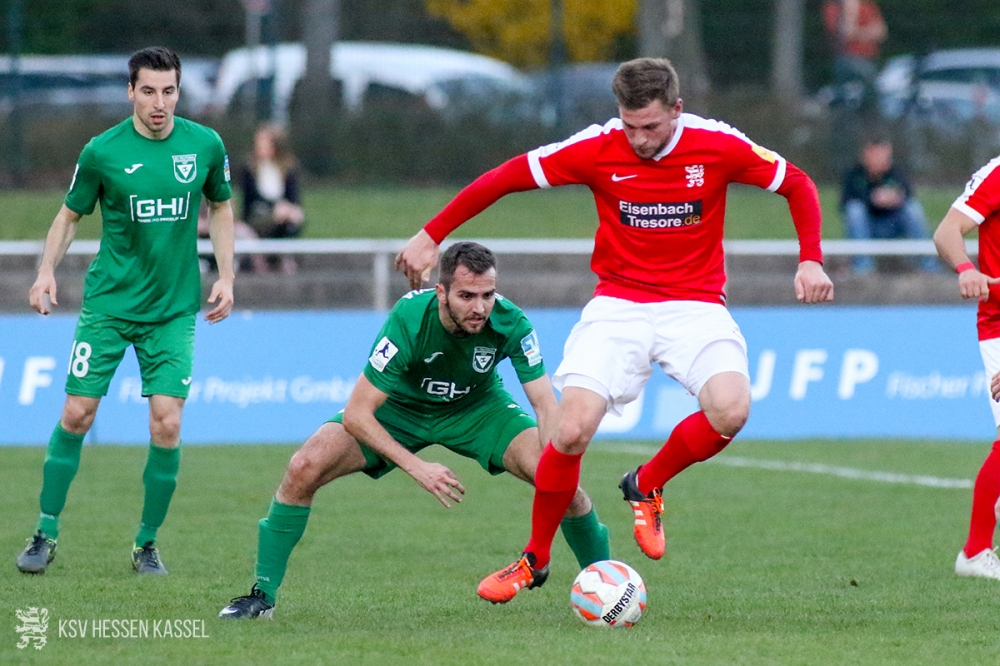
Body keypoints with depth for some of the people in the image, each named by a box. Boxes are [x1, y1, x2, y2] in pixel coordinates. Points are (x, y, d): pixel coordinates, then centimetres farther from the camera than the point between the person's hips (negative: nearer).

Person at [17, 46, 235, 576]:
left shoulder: (205, 145, -1)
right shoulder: (103, 151, -7)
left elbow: (220, 208, 15)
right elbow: (70, 215, 6)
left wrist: (225, 276, 6)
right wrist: (47, 270, -9)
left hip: (173, 309, 1)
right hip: (108, 303, -1)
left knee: (166, 423, -9)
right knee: (77, 414, -4)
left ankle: (147, 542, 7)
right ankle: (46, 535, 10)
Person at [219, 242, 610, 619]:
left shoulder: (511, 324, -30)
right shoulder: (409, 320, -36)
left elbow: (546, 405, -24)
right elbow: (356, 415, -32)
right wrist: (416, 467, -40)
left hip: (477, 408, 1)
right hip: (400, 407, -1)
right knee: (303, 469, -21)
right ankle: (263, 594, -5)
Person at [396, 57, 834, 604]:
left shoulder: (717, 146, -9)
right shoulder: (597, 149, -9)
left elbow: (798, 185, 4)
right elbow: (504, 178, 0)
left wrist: (810, 261, -8)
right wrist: (431, 236, 0)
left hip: (695, 305, 0)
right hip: (618, 304, 0)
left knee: (730, 410, -27)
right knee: (573, 428, -18)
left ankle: (646, 487, 4)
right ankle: (535, 558, 5)